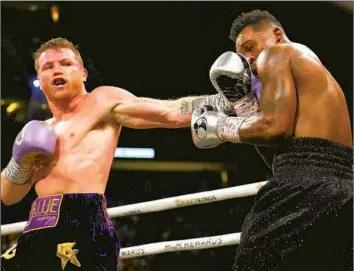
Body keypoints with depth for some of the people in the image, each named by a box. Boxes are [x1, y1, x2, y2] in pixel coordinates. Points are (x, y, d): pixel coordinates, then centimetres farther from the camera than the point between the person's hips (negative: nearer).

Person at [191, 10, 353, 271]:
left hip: (305, 189, -9)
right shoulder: (316, 73, 31)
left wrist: (220, 126, 4)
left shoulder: (276, 54, 6)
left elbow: (277, 126, -11)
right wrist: (243, 101, 23)